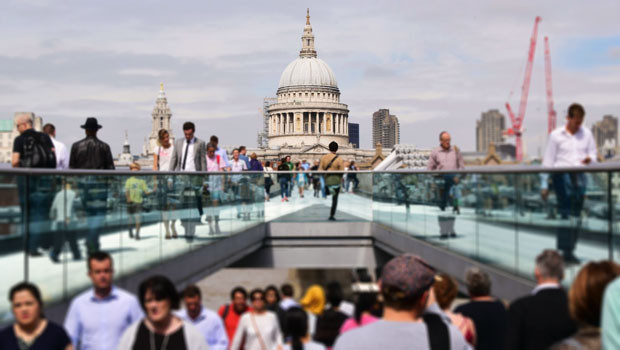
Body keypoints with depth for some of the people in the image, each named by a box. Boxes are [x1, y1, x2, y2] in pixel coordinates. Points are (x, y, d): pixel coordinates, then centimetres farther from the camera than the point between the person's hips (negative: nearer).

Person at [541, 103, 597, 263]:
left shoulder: (586, 134, 12)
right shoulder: (556, 135, 1)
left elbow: (593, 154, 16)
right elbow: (548, 161, 2)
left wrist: (590, 159, -10)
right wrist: (544, 185, -1)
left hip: (580, 176, 4)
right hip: (562, 174, -4)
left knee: (577, 215, 6)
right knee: (566, 213, -12)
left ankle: (570, 250, 14)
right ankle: (566, 251, -13)